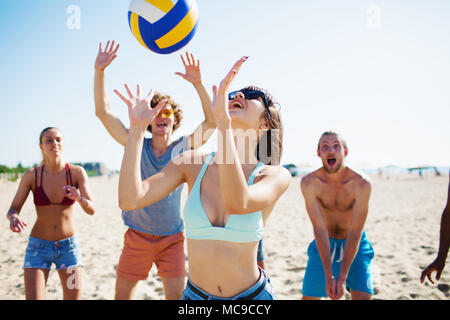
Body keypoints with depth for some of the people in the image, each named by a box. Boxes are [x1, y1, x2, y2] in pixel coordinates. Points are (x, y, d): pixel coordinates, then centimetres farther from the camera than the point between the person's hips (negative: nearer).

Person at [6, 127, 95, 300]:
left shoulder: (77, 172, -9)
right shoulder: (31, 175, -8)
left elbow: (91, 209, -14)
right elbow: (12, 210, -5)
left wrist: (78, 197, -37)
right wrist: (14, 218, -30)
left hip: (69, 246, 1)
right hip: (38, 247, 0)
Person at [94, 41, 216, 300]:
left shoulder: (183, 148, -4)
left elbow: (212, 121, -12)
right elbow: (103, 112, -7)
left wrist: (198, 83, -23)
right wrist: (99, 71, -17)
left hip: (172, 238, -1)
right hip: (137, 237, 1)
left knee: (177, 296, 0)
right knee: (122, 295, 12)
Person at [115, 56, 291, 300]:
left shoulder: (276, 175, -13)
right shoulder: (192, 163, -6)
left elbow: (237, 204, -35)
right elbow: (130, 200, -17)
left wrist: (222, 118, -39)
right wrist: (138, 127, -18)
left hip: (253, 294, -2)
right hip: (195, 294, 3)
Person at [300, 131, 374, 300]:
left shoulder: (361, 184, -25)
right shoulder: (308, 183, -21)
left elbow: (355, 233, -23)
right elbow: (319, 229, -22)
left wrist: (342, 278, -25)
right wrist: (328, 276, -25)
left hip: (355, 244, -1)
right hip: (324, 244, 1)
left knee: (362, 296, -13)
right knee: (308, 296, 4)